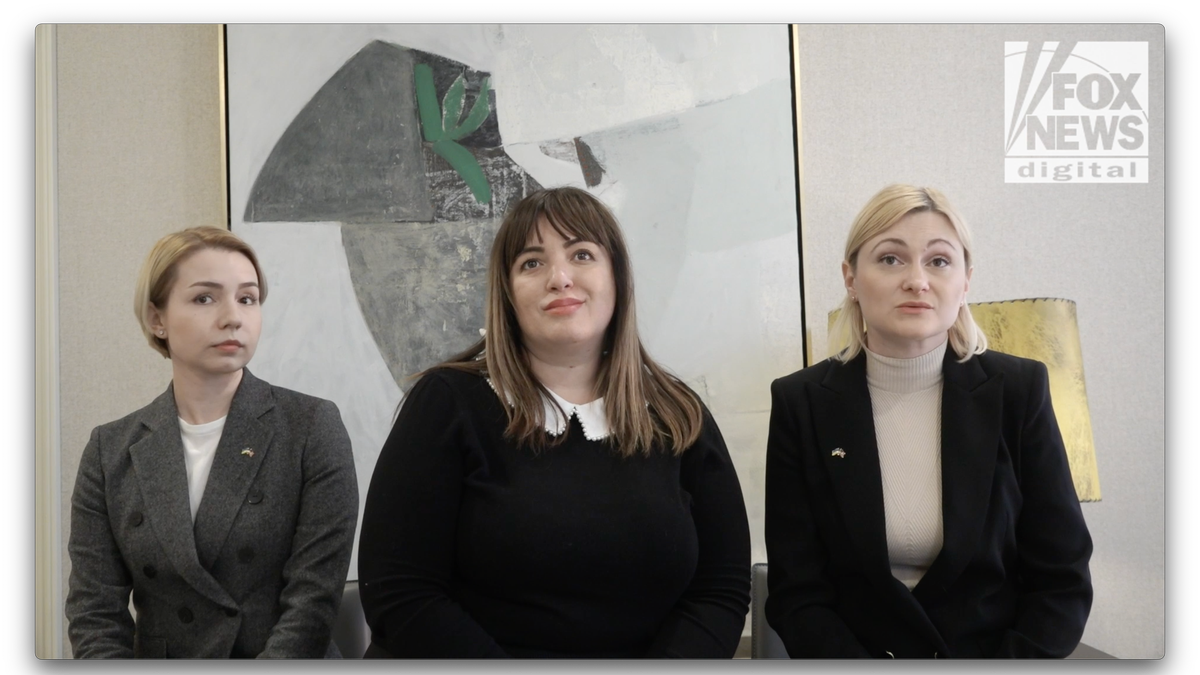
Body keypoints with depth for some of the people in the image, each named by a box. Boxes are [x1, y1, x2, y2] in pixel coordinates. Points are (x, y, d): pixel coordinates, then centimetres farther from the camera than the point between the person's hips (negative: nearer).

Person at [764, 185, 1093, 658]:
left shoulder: (1017, 391, -3)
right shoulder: (802, 403, -5)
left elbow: (1063, 581, -1)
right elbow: (796, 593, -4)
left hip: (997, 648, 1)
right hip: (854, 647, 0)